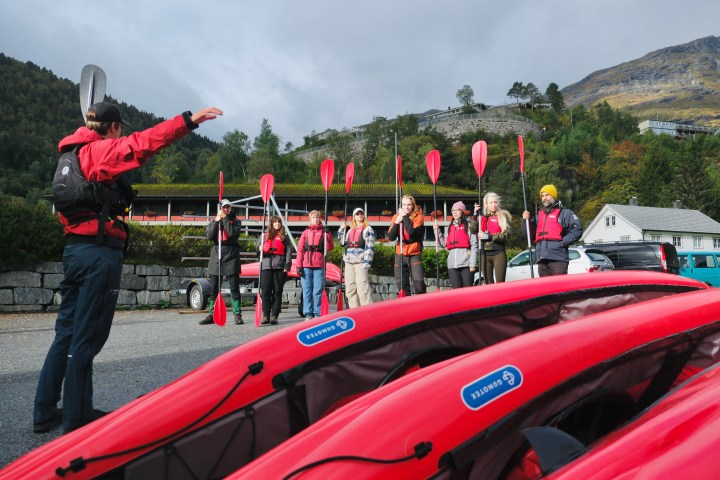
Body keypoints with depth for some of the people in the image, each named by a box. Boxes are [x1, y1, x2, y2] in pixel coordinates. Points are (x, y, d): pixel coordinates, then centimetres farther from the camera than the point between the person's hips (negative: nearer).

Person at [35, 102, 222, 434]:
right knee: (87, 337, -2)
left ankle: (45, 413, 22)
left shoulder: (71, 155, 19)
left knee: (66, 331, 14)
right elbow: (143, 143, -22)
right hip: (101, 251, -9)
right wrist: (189, 121, -25)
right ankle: (76, 419, 7)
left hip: (74, 247, 9)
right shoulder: (101, 150, -6)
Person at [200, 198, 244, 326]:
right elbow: (208, 236, -2)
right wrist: (217, 221, -5)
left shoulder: (235, 221, 8)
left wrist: (225, 218, -7)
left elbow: (233, 233, -12)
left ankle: (237, 315, -2)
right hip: (216, 254, 3)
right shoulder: (213, 222, 15)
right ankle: (212, 314, 14)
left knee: (234, 287, -4)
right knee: (214, 288, 6)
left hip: (231, 254, -3)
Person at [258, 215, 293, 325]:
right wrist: (260, 249, -7)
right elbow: (258, 248, 18)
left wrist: (287, 266, -5)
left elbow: (288, 251, 6)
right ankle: (266, 316, 1)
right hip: (266, 267, 1)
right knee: (266, 292, -2)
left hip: (280, 267, -1)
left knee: (277, 292, 0)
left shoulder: (285, 237, 12)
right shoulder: (265, 235, 17)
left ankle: (274, 316, 3)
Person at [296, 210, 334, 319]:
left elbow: (329, 248, 1)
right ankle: (308, 314, 5)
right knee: (307, 291, 1)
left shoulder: (324, 231, 12)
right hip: (306, 265, 1)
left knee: (318, 291, -2)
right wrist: (299, 265, 0)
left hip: (319, 265, -1)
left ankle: (317, 314, 3)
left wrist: (327, 234, -8)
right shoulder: (306, 232, 15)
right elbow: (300, 249, 8)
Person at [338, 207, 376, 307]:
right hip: (349, 261, 6)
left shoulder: (368, 229, 4)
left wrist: (367, 262, -14)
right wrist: (341, 229, 10)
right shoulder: (350, 230, 22)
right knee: (350, 288, 5)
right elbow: (343, 242, 16)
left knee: (362, 288, -15)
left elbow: (370, 247, -5)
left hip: (361, 262, -6)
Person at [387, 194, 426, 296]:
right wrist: (397, 222, -15)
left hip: (414, 254, -4)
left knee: (418, 281, -15)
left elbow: (412, 232, -23)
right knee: (401, 283, 6)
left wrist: (405, 216, -16)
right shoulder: (396, 217, 5)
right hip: (400, 254, 4)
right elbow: (390, 237, -3)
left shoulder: (418, 217, -5)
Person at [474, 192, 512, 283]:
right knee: (488, 284, 6)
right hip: (484, 254, 4)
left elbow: (506, 235, -6)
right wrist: (475, 214, -5)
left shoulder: (503, 216, 5)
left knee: (500, 283, -9)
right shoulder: (482, 218, 14)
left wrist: (488, 236, -15)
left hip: (499, 253, -4)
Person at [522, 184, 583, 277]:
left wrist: (563, 242, -12)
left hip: (558, 258, -6)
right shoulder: (538, 215, 25)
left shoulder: (564, 212, 7)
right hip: (542, 259, 6)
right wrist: (526, 220, 4)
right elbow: (530, 233, 20)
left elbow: (577, 229, -3)